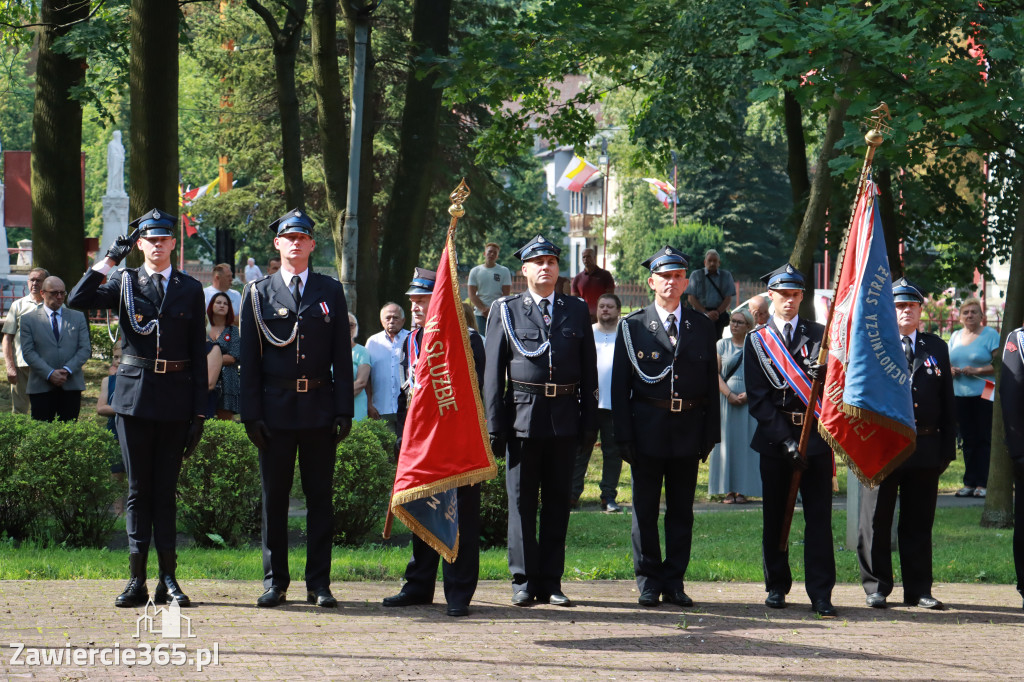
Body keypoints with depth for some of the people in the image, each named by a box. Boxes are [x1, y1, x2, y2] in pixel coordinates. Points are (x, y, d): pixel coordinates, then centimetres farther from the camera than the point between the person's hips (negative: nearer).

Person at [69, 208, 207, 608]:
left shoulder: (190, 290, 7)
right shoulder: (125, 283, 6)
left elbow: (199, 354, 6)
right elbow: (77, 300, -11)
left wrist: (199, 413, 1)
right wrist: (110, 259, -10)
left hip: (175, 401, 0)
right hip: (135, 396, 0)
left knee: (166, 490, 4)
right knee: (139, 489, 1)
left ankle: (167, 579, 6)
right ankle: (137, 579, 2)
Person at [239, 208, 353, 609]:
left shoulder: (331, 292, 8)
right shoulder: (259, 294, 6)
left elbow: (342, 355, 7)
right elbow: (249, 358, 4)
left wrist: (344, 410, -1)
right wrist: (251, 413, -3)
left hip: (320, 409, 0)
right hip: (275, 407, 0)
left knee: (320, 496, 2)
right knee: (274, 497, 2)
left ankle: (319, 583, 6)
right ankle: (275, 582, 9)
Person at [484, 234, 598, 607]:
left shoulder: (577, 310, 11)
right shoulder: (505, 311, 6)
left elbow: (589, 369, 10)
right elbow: (493, 371, 3)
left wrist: (589, 420, 3)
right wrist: (495, 424, -3)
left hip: (564, 418, 2)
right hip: (522, 417, -2)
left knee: (558, 500, 5)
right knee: (521, 500, 0)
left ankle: (551, 581, 10)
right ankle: (524, 581, 6)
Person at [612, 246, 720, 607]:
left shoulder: (702, 327, 8)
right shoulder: (633, 326, 3)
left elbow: (712, 384, 9)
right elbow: (620, 385, 1)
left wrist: (710, 433, 2)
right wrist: (624, 435, -6)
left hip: (688, 429, 2)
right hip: (647, 429, -1)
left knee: (681, 510, 5)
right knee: (645, 510, 2)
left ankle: (674, 582, 12)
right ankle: (649, 581, 10)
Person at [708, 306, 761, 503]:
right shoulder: (722, 345, 8)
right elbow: (716, 373, 3)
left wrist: (748, 393, -12)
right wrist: (729, 394, -11)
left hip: (749, 400, 0)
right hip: (726, 399, 0)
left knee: (745, 441, -2)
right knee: (727, 441, -2)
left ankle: (742, 490, 2)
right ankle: (728, 490, 1)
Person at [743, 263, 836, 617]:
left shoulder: (819, 335, 9)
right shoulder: (756, 340, 7)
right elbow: (758, 397, 0)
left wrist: (823, 374, -22)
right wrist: (787, 439, -10)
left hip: (816, 435, 0)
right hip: (775, 437, 0)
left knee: (819, 515, -4)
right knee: (775, 516, 5)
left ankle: (821, 593, -3)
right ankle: (777, 586, 17)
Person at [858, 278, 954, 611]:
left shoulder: (936, 348, 13)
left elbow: (947, 402, 13)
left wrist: (947, 447, 6)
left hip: (925, 446, 3)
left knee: (919, 522, 8)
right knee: (876, 522, 2)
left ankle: (918, 589, 14)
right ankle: (876, 587, 11)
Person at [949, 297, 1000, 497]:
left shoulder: (990, 334, -1)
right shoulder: (955, 336, 16)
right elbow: (948, 363, 22)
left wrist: (976, 371, -17)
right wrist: (951, 371, -1)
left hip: (985, 396, -5)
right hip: (961, 396, 5)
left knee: (985, 440, -4)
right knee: (968, 441, 6)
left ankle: (983, 484, -4)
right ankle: (970, 483, 8)